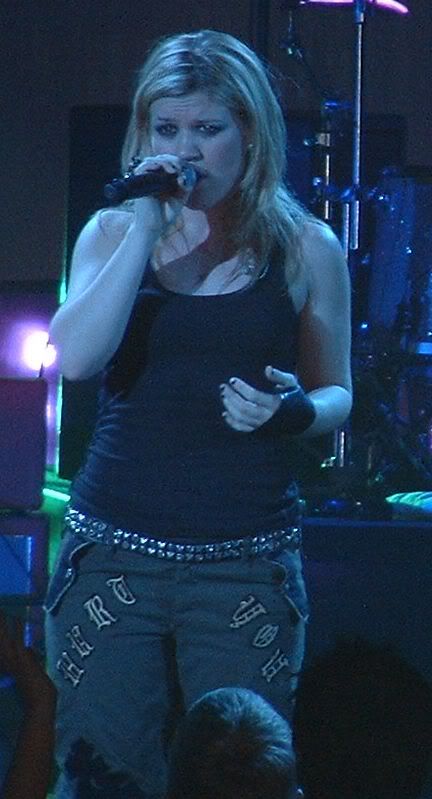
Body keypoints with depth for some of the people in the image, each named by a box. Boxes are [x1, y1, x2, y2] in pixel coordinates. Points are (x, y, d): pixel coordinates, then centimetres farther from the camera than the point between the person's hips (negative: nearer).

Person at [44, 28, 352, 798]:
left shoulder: (305, 248, 4)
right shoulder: (113, 232, 7)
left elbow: (336, 394, 12)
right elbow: (74, 358, -10)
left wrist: (295, 411, -11)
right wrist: (146, 228, -12)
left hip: (247, 560, -1)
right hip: (115, 552, 1)